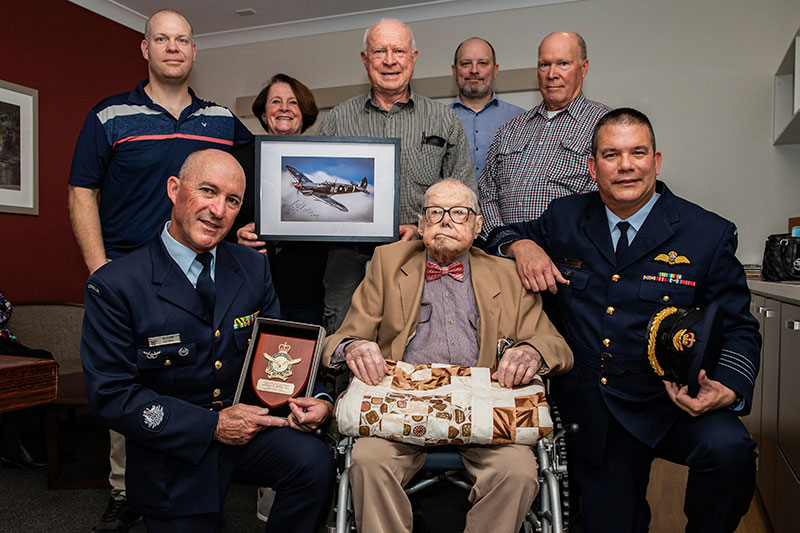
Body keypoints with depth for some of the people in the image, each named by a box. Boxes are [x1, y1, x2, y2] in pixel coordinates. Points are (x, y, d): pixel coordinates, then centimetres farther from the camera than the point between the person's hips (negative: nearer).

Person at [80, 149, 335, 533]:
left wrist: (316, 400, -16)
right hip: (172, 452, -2)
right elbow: (111, 395, -14)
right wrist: (213, 425, -19)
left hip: (250, 423, 3)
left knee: (313, 462, -23)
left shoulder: (253, 267, 1)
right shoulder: (114, 286, -12)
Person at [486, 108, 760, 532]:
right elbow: (503, 234, 19)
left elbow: (737, 329, 0)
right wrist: (522, 245, -6)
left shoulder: (709, 234, -4)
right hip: (590, 415, 2)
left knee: (727, 449, -29)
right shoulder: (564, 219, 2)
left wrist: (725, 390, -20)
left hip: (671, 404, -1)